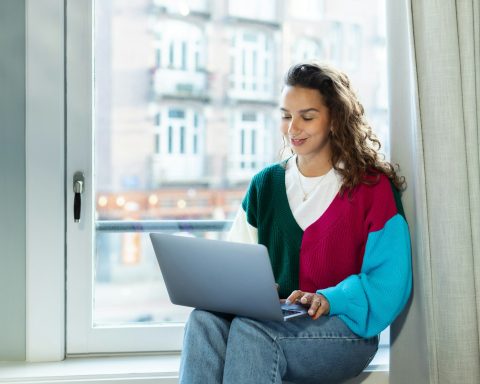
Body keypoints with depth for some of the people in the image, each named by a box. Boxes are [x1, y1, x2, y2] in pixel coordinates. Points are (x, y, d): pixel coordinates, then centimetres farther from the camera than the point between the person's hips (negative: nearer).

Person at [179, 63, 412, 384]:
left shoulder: (373, 187, 2)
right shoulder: (265, 185, 16)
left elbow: (390, 282, -5)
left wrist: (330, 299, -22)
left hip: (344, 327, -4)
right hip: (272, 320, 4)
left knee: (251, 329, -35)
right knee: (205, 319, -30)